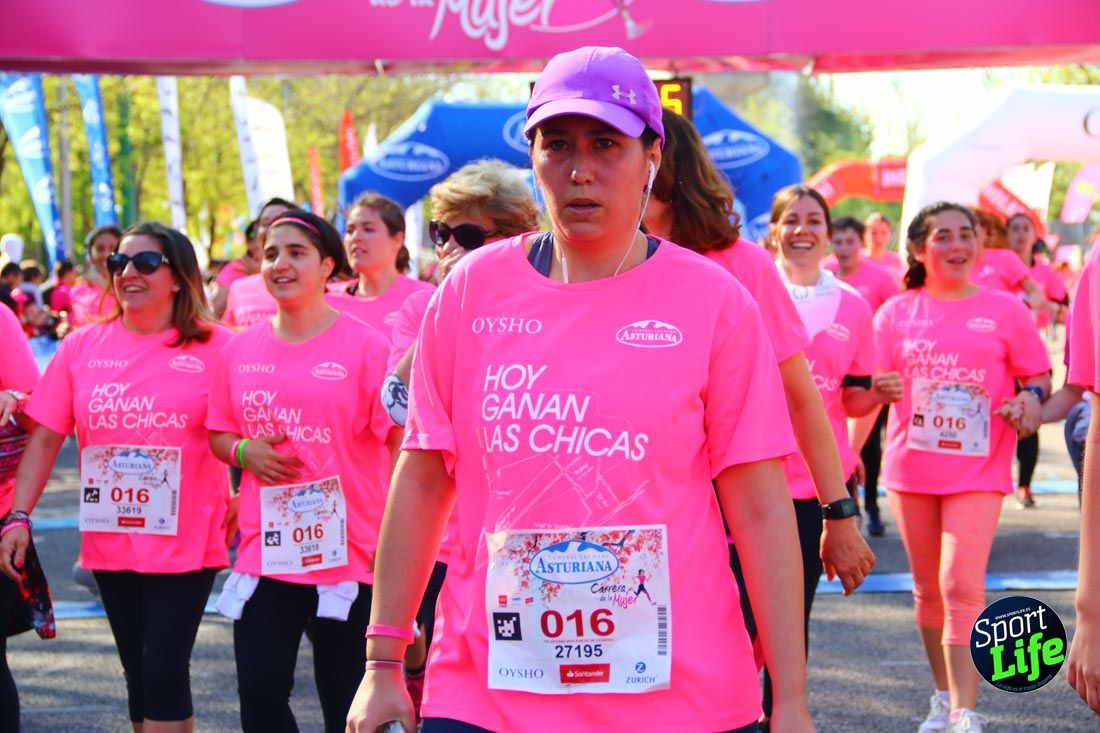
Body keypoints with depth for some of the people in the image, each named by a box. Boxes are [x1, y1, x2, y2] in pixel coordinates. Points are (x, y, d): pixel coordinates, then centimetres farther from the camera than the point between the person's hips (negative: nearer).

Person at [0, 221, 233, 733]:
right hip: (109, 543, 4)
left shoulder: (214, 347, -7)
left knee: (164, 671, -4)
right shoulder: (82, 346, 3)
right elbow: (45, 438, 4)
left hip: (185, 543, -4)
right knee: (139, 672, 13)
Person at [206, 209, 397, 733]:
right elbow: (218, 434, 17)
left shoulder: (363, 346, -6)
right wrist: (244, 451, -7)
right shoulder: (241, 350, 6)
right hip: (265, 551, 3)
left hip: (348, 552, -3)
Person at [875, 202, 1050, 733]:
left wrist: (1031, 398, -13)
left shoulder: (1004, 310, 2)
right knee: (927, 588, 12)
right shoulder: (896, 313, 5)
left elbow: (1038, 377, 9)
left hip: (977, 471, -3)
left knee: (961, 585, -14)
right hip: (910, 469, 3)